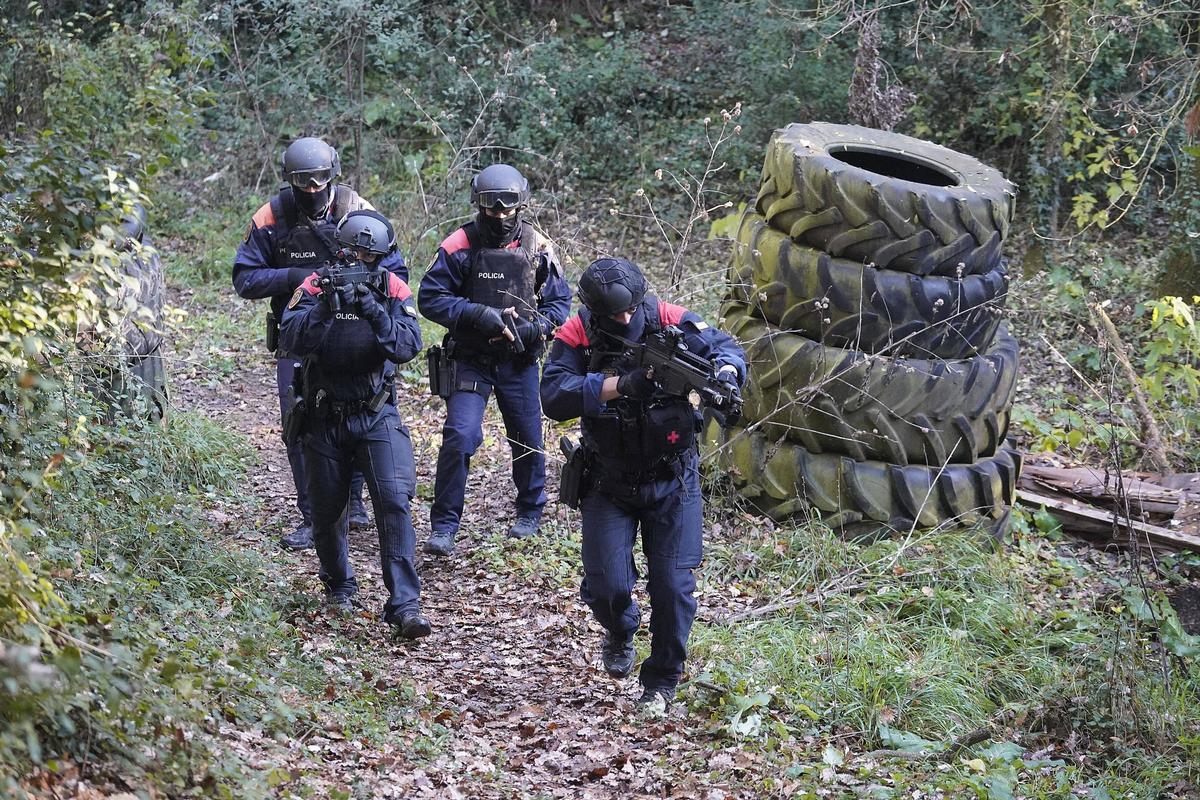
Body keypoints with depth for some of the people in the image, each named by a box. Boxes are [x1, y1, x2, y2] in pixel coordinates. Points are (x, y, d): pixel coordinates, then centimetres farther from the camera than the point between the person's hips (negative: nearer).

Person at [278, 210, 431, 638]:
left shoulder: (393, 289, -2)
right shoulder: (316, 286, -4)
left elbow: (408, 345, -16)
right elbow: (292, 338, -18)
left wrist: (373, 310, -29)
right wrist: (325, 306, -33)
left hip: (376, 415, -1)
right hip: (324, 415, 1)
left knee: (394, 501, -16)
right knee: (327, 510, 10)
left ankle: (404, 604, -17)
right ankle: (339, 585, 36)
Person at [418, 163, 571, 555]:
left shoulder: (537, 247, -2)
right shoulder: (460, 246, -10)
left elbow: (559, 301, 4)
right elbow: (430, 298, -10)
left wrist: (537, 326, -15)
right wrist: (476, 314, -22)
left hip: (520, 361, 3)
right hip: (471, 359, -3)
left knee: (528, 441, 12)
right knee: (459, 437, -16)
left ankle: (530, 514, 37)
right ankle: (443, 528, -8)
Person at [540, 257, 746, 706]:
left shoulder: (669, 322, -11)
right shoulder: (576, 337, -14)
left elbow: (726, 348, -2)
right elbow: (553, 397, -27)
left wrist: (724, 372, -26)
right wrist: (620, 385, -36)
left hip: (672, 482, 1)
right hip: (609, 484, 0)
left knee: (673, 586, -3)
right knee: (607, 586, -7)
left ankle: (662, 681, 18)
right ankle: (620, 634, 30)